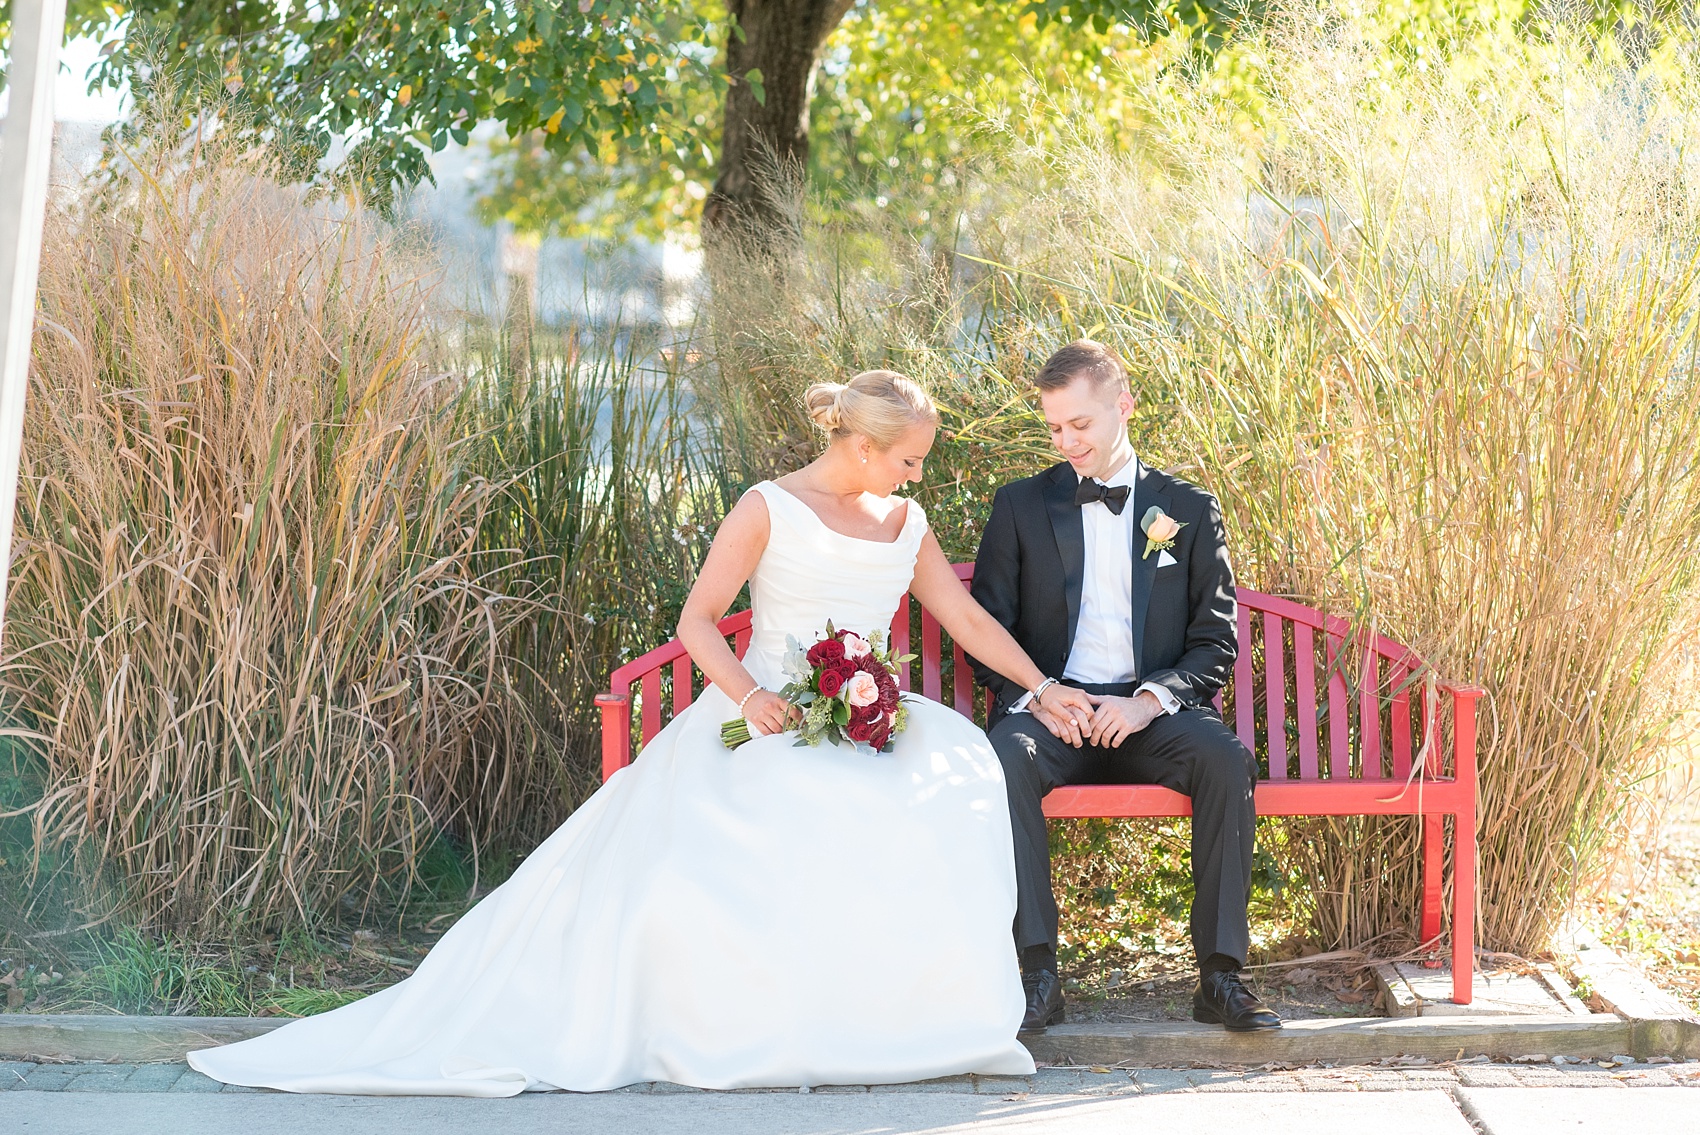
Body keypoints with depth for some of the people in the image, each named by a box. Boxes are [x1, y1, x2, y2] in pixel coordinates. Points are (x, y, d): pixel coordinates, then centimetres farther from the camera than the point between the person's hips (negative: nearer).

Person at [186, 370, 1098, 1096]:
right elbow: (696, 620, -1)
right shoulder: (769, 510, 1)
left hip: (873, 727, 4)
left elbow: (969, 619, 22)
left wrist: (1043, 687, 15)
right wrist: (747, 693, -17)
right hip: (767, 722, -4)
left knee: (958, 776, -29)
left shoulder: (905, 523, 18)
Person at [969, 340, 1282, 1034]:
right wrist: (1033, 697, -12)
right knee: (1005, 759, -34)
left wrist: (1149, 699, -12)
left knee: (1227, 761, -31)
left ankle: (1220, 975, -26)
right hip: (1051, 709, 0)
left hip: (1152, 713, 0)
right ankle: (1038, 972, -32)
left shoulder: (1189, 510, 12)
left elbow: (1216, 641, 7)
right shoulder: (1020, 507, 12)